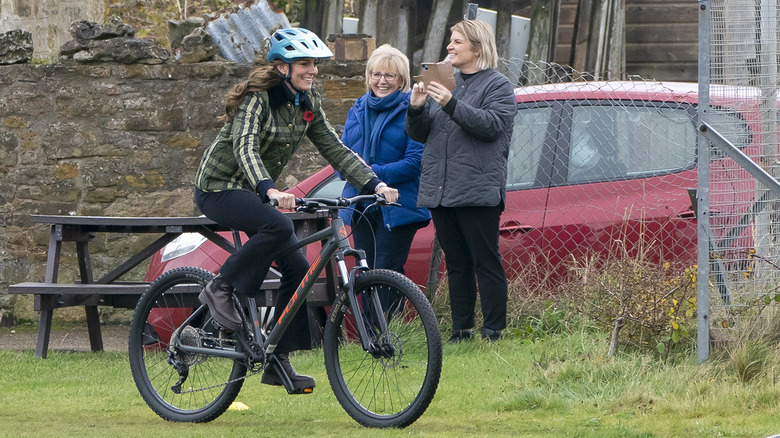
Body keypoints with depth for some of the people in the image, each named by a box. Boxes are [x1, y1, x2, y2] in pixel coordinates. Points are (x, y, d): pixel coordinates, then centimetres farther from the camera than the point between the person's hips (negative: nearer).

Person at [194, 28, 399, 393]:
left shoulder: (307, 104, 3)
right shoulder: (257, 98, -21)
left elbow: (335, 150, 3)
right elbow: (245, 148, -35)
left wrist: (375, 184, -11)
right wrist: (270, 191, -52)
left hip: (255, 192, 8)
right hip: (219, 187, -8)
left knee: (297, 268, -4)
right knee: (278, 226, -35)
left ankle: (278, 362, 2)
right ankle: (221, 289, -18)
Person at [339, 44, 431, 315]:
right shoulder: (358, 110, 16)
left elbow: (415, 161, -13)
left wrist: (375, 173, -20)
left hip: (397, 208, -6)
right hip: (361, 207, 6)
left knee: (387, 272, -10)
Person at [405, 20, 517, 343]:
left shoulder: (497, 85, 2)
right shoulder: (444, 84, 21)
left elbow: (492, 124, -16)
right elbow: (419, 135, 18)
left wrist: (452, 105, -25)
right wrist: (416, 110, -3)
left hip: (477, 192, -7)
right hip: (439, 192, 7)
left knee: (486, 263, -6)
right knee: (456, 264, 9)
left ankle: (493, 331, -5)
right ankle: (461, 331, 13)